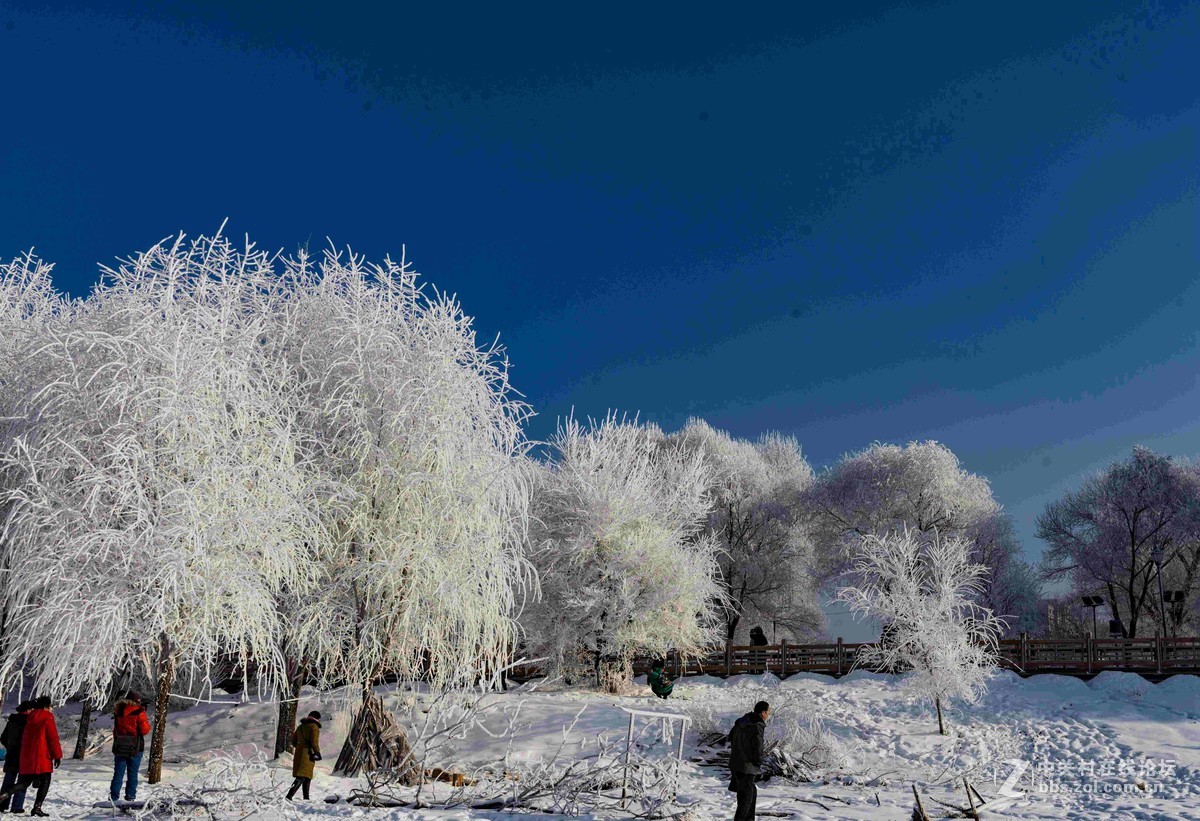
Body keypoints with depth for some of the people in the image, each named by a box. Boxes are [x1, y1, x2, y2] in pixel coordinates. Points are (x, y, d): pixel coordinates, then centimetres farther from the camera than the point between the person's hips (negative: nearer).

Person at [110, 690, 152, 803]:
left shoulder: (118, 712, 5)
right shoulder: (139, 712, -11)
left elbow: (115, 730, 13)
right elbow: (145, 730, -11)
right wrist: (147, 722, 8)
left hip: (119, 747, 4)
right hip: (135, 747, -4)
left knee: (118, 773, 9)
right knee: (132, 773, 6)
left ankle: (114, 796, 5)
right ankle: (130, 795, 6)